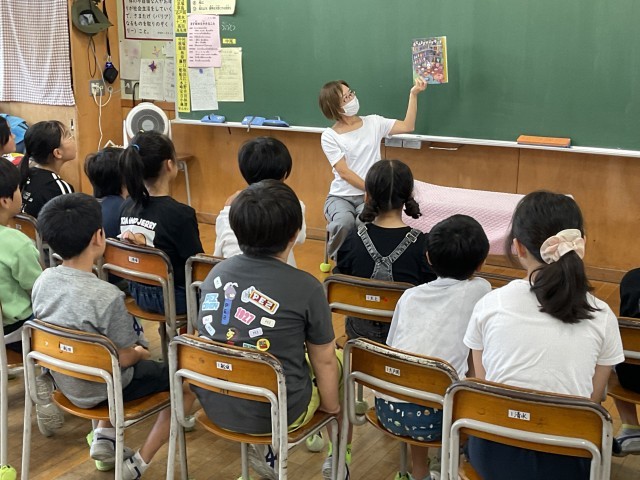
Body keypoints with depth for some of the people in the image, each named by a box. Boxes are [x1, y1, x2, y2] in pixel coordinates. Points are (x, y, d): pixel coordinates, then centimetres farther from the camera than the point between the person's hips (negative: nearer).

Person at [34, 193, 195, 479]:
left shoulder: (43, 281, -10)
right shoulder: (106, 296, -32)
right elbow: (124, 358, -22)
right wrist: (140, 353, 2)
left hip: (64, 381, 7)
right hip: (98, 392, -7)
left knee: (144, 365, 32)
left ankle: (103, 437, 25)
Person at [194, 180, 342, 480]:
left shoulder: (216, 273, -4)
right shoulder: (306, 288, -19)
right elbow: (324, 361, -6)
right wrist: (331, 407, 13)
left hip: (213, 406, 5)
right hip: (275, 415, -5)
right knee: (337, 360, 18)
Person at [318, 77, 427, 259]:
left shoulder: (373, 123, 6)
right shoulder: (329, 136, -2)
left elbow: (407, 127, 1)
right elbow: (344, 172, -8)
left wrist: (413, 94, -4)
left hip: (368, 196, 1)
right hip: (340, 196, -1)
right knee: (344, 221, -35)